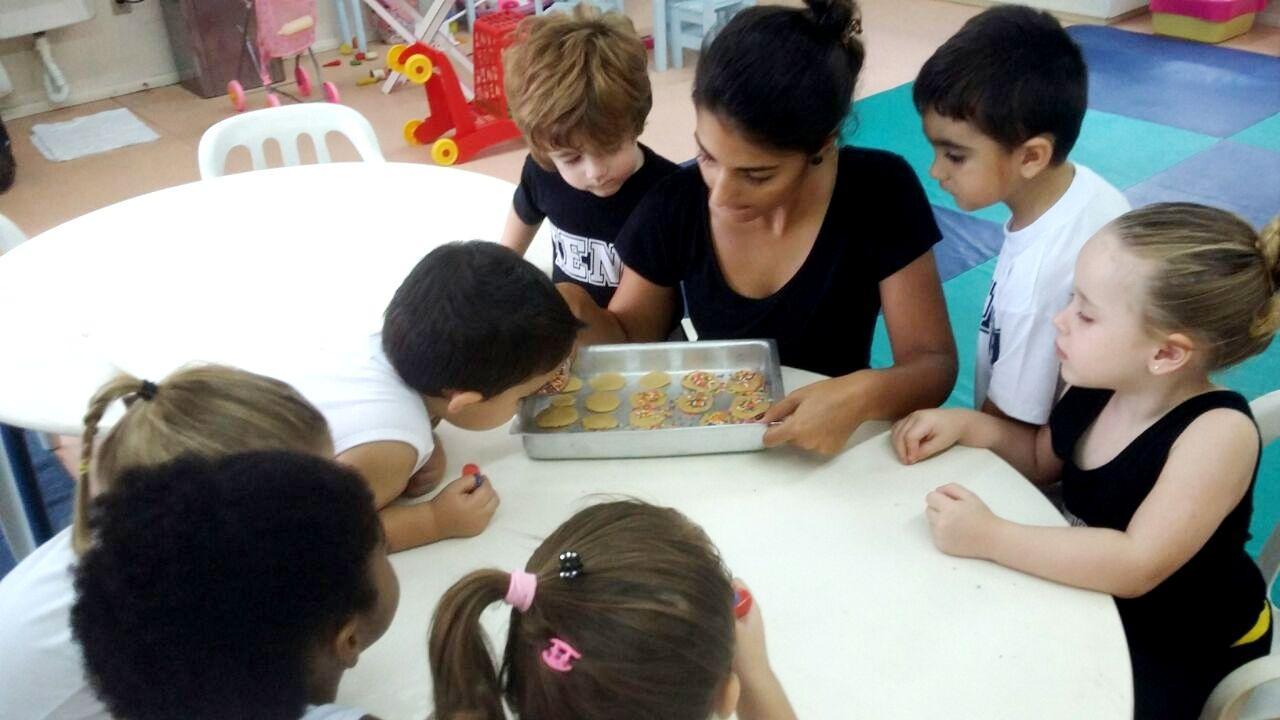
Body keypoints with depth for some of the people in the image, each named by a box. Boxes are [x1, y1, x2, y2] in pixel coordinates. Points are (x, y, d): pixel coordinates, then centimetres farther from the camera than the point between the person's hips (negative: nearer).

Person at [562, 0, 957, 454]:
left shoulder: (881, 193, -15)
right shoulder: (674, 207, -11)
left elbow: (933, 362, -12)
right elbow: (631, 336, 2)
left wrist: (866, 395, -31)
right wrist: (582, 316, -18)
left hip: (835, 450, 0)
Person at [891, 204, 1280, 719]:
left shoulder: (1217, 432, -31)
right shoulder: (1097, 387, -11)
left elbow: (1136, 567, -39)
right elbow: (1042, 459, 9)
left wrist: (990, 537, -39)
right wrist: (964, 425, -9)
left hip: (1186, 649, -6)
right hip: (1096, 605, 6)